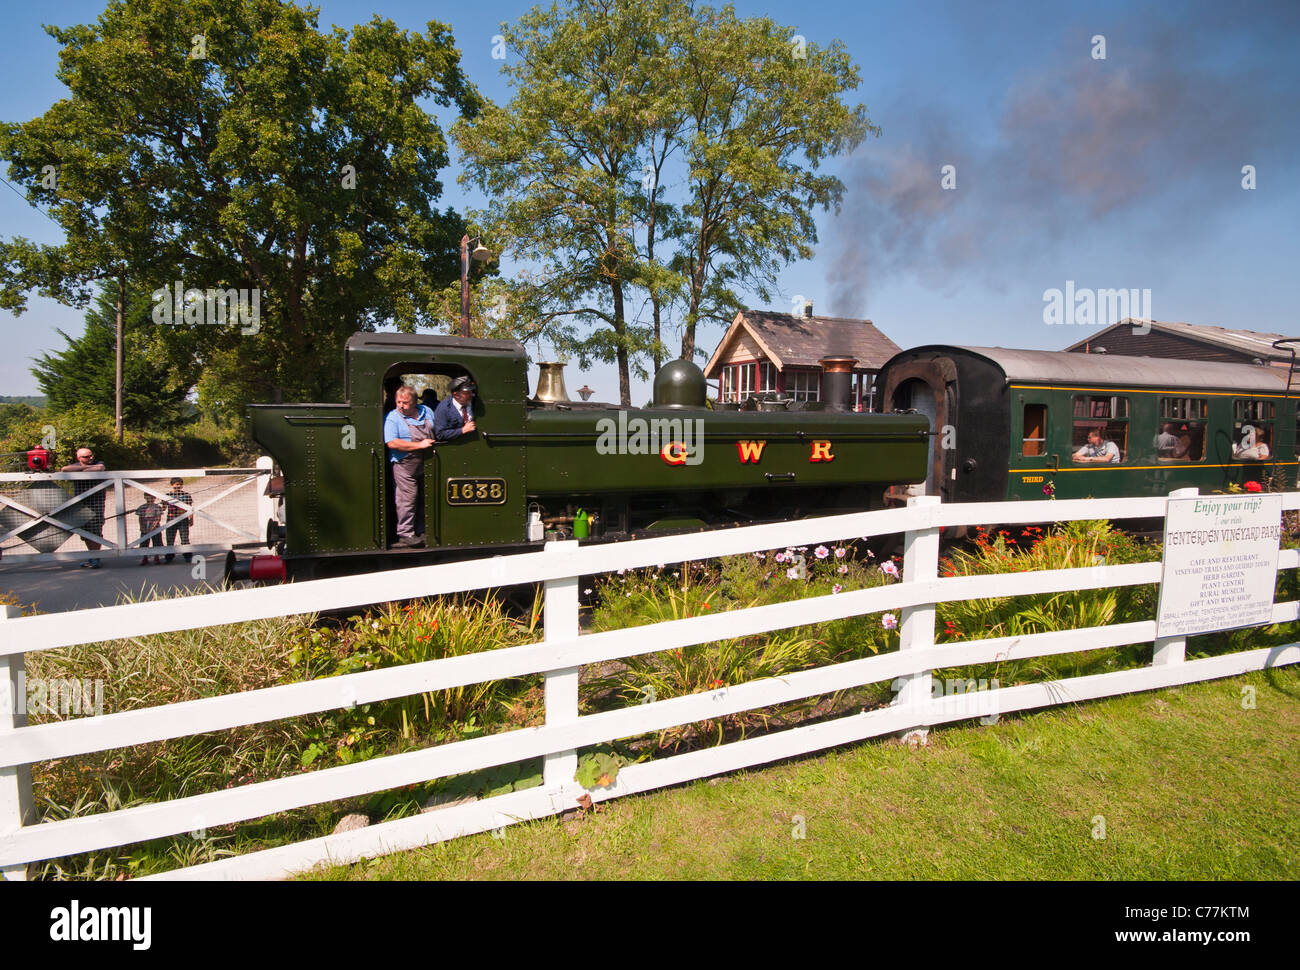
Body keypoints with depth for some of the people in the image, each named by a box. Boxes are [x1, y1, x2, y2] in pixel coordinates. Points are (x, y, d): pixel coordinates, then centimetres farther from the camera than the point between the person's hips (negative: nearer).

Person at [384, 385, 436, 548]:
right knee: (407, 500, -7)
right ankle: (405, 534, 2)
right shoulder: (392, 418, -6)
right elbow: (392, 443, -18)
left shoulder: (426, 411, 10)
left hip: (426, 465, 6)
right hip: (405, 465, -6)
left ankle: (421, 532, 22)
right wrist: (419, 445, -19)